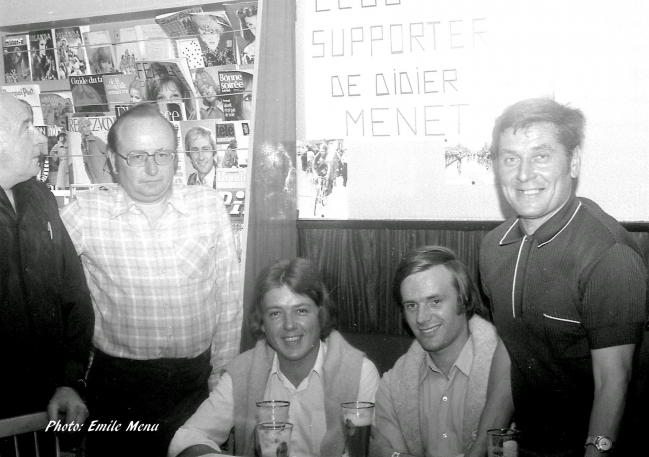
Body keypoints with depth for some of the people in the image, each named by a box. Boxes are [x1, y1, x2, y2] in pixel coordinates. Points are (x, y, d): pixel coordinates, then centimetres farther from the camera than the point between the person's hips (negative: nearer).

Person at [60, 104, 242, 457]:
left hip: (196, 379, 2)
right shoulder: (85, 214, -8)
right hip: (118, 384, -1)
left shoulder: (209, 206, -2)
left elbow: (228, 296, 3)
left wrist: (222, 375, 4)